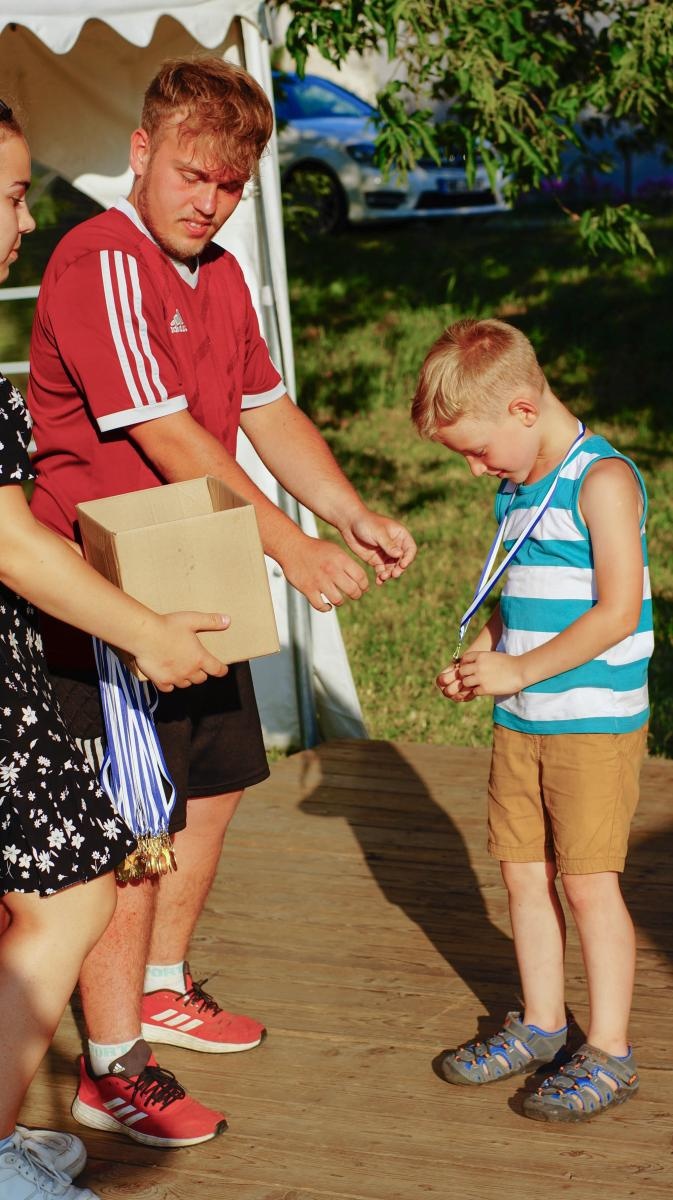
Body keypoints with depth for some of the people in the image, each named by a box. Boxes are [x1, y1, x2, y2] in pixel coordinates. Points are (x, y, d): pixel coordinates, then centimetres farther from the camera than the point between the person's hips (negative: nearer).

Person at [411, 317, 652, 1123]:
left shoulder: (602, 481, -14)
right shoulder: (519, 490, 11)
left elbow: (617, 612, -20)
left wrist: (519, 669, -18)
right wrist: (480, 656, 4)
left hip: (595, 723, -8)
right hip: (520, 723, 8)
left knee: (588, 881, -4)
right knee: (524, 873, 11)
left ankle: (609, 1052, 7)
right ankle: (540, 1026, 26)